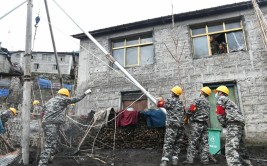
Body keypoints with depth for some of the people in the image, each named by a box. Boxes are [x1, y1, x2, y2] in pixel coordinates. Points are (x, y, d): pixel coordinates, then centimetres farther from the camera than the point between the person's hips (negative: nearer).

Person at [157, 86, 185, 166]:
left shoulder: (170, 100, -5)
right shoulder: (181, 102, 16)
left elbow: (160, 104, 3)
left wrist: (160, 100, 23)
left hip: (172, 125, -6)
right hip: (180, 125, 6)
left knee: (168, 143, -9)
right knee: (177, 143, 13)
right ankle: (175, 158, 13)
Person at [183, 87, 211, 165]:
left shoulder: (198, 99, -5)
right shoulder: (208, 103, 20)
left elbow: (191, 109, -13)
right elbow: (205, 113, 18)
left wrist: (187, 115, 6)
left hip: (196, 123, -7)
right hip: (205, 124, 7)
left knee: (192, 142, -6)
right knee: (204, 142, 7)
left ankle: (190, 159, -7)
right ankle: (205, 159, 9)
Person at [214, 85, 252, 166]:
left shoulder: (221, 99, 7)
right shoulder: (229, 101, 34)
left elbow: (220, 114, -4)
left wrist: (224, 124, 5)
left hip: (233, 123, -10)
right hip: (240, 124, 10)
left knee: (231, 149, -20)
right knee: (241, 148, 17)